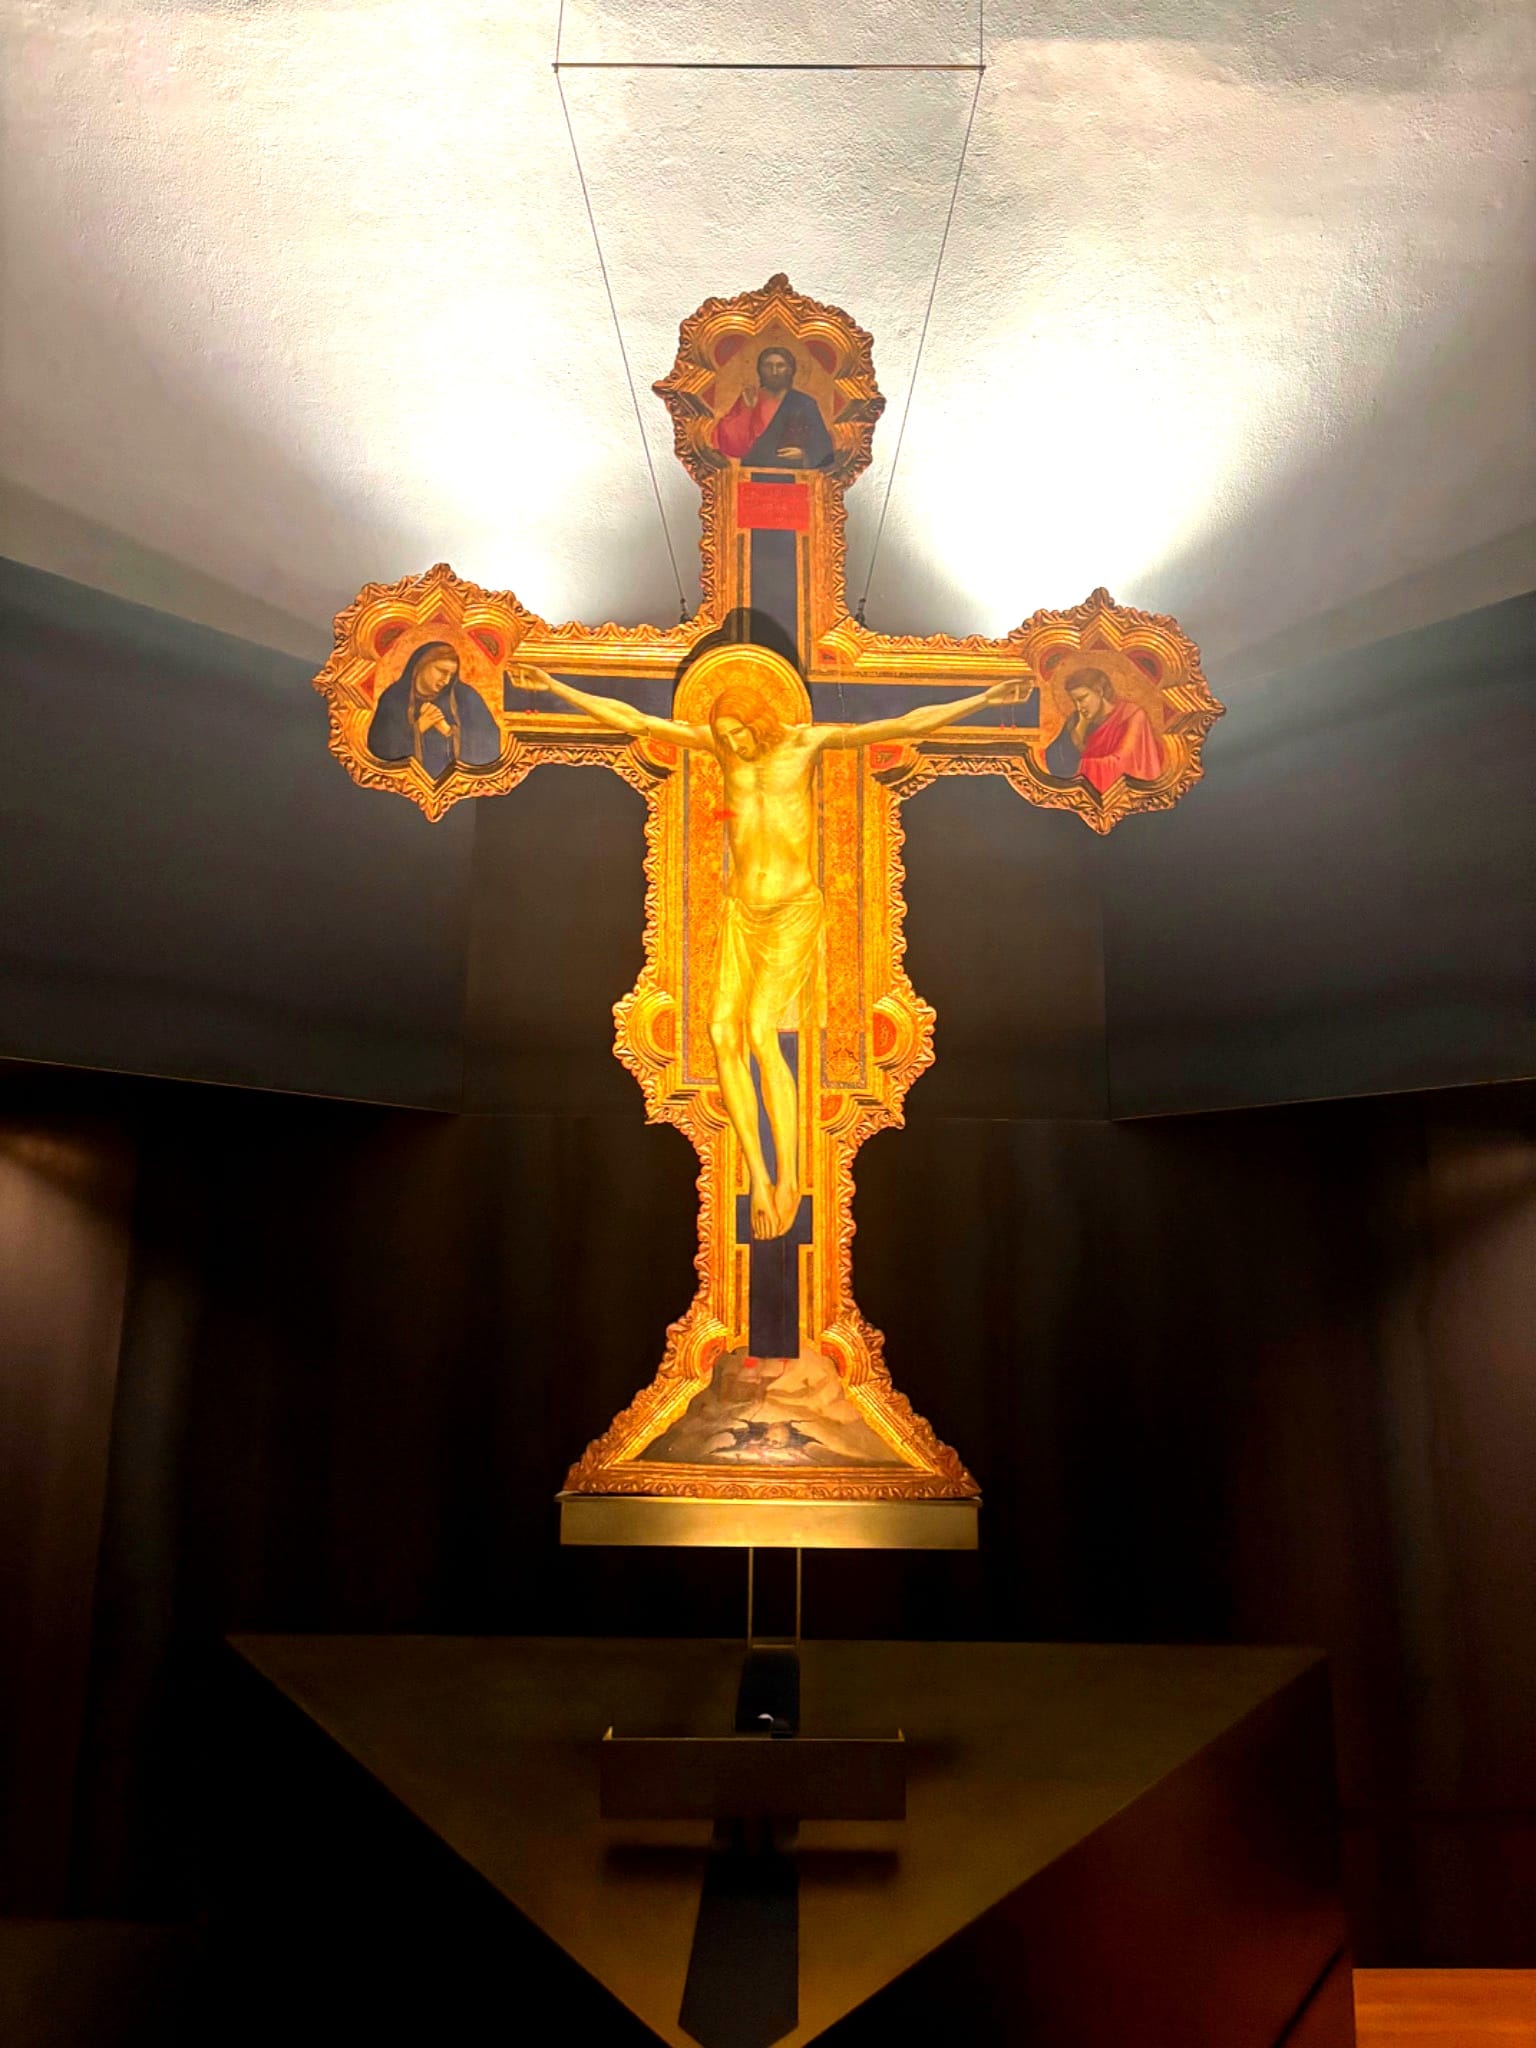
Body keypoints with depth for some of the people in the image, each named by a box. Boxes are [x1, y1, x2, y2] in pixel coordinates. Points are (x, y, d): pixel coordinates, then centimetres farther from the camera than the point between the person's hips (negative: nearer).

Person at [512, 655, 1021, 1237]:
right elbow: (631, 720, 6)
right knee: (722, 1033, -12)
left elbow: (905, 725, -12)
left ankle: (787, 1175, -10)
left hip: (794, 912, -4)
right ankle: (757, 1176, -5)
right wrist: (555, 687, 7)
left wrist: (982, 699, -19)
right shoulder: (721, 744, 3)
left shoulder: (805, 741, -6)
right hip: (741, 912, 4)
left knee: (760, 1031, -21)